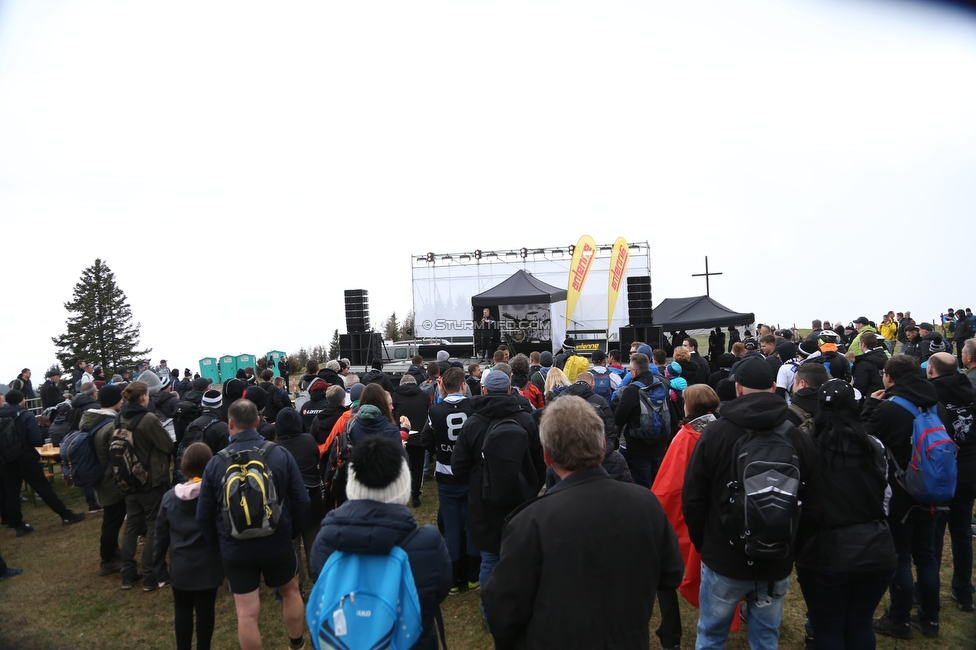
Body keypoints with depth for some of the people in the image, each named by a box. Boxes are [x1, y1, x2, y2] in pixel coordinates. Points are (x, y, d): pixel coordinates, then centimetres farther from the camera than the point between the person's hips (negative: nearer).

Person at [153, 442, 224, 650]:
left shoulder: (170, 496, -4)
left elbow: (161, 534, 4)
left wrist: (159, 563, 15)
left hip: (181, 565, 3)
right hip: (208, 565, -2)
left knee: (182, 610, 17)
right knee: (205, 610, 10)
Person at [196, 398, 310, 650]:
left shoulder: (216, 462, -10)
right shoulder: (280, 454, -13)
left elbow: (204, 515, -3)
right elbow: (301, 500, -10)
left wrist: (216, 544, 13)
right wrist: (292, 531, 8)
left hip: (235, 550, 0)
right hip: (278, 543, 0)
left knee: (247, 613, 10)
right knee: (291, 591, 24)